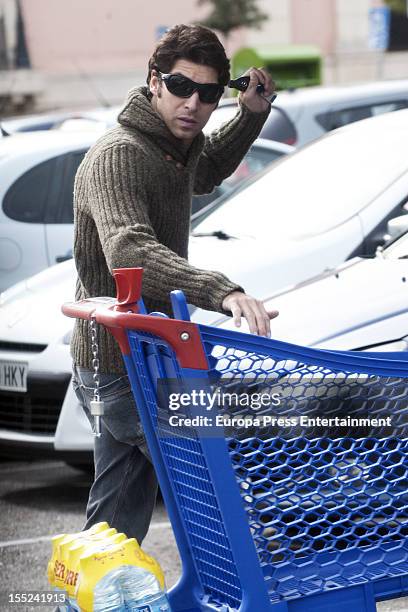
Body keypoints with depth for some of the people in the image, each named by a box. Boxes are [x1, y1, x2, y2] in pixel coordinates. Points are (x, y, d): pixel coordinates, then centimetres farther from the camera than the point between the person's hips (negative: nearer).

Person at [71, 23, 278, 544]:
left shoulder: (179, 148, 8)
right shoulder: (117, 156, -22)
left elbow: (205, 174, 34)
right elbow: (129, 253, -40)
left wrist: (252, 115, 16)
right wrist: (221, 291, -54)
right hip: (120, 369, -9)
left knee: (117, 524, 16)